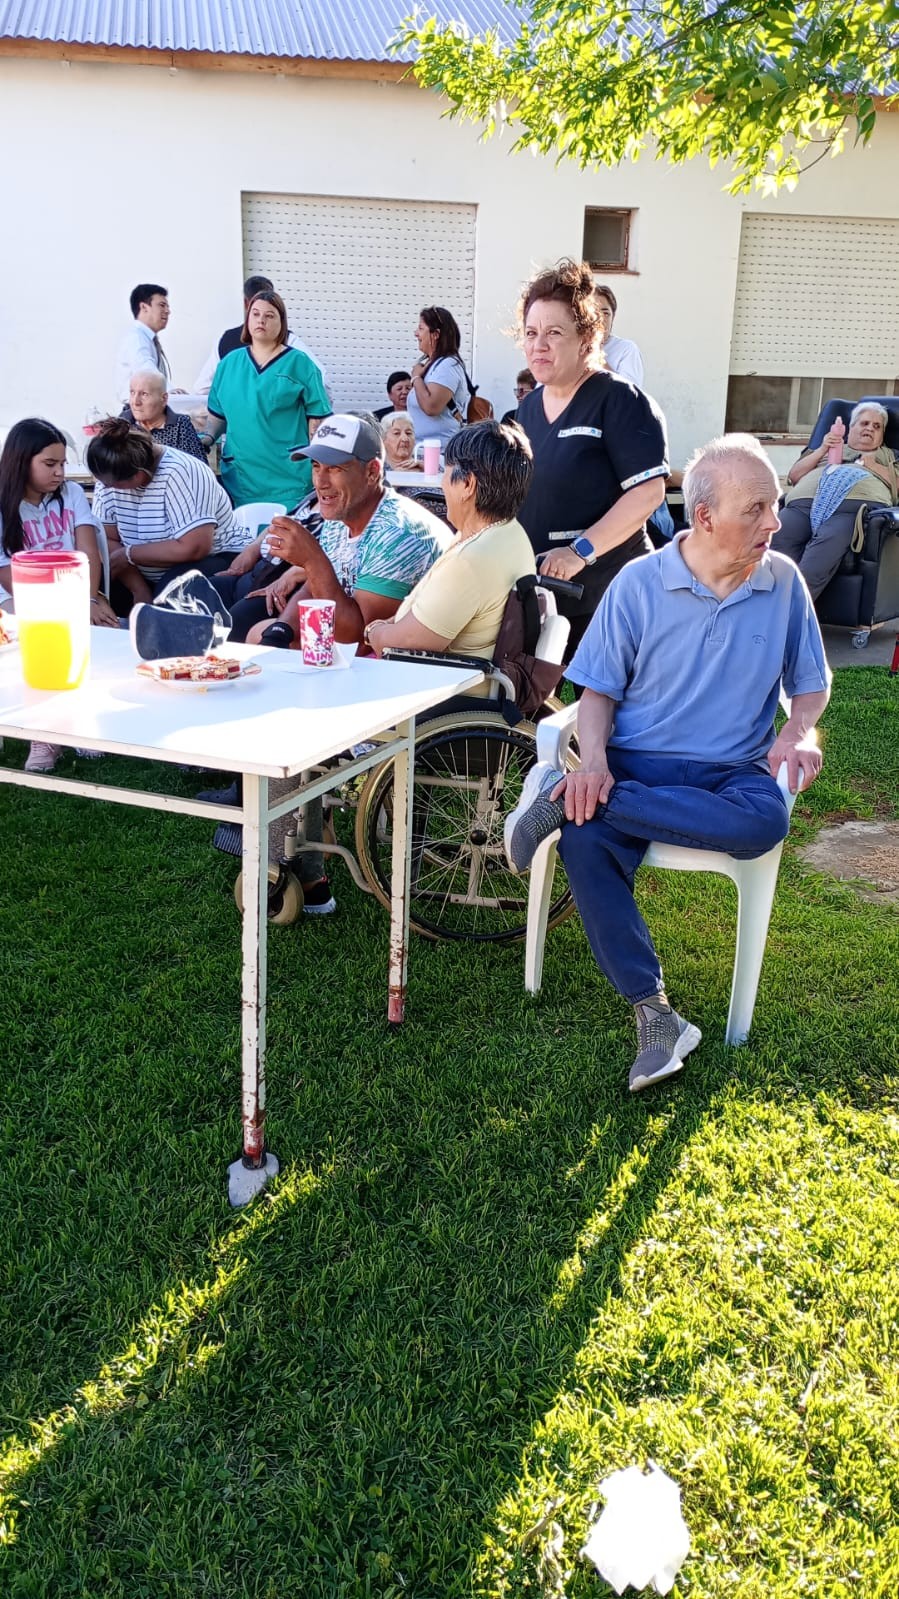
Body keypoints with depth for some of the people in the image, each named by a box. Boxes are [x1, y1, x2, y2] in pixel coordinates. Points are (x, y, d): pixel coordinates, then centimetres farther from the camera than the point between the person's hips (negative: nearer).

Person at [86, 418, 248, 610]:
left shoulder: (178, 473, -24)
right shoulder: (111, 475, -6)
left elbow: (193, 548, -30)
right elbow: (107, 539, -5)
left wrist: (128, 554, -19)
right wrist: (140, 591, -19)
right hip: (152, 579, 6)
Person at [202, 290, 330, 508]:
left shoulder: (299, 363, 2)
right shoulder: (230, 362, 13)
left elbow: (317, 415, 0)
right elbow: (219, 413, 20)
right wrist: (207, 437, 3)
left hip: (288, 475, -3)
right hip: (239, 475, 4)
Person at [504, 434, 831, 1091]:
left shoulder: (783, 582, 4)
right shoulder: (639, 583, 0)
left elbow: (812, 684, 14)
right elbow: (599, 690, 2)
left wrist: (798, 732, -9)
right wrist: (594, 761, -18)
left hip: (732, 770, 1)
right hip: (639, 760, -1)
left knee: (765, 822, -36)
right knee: (585, 842, -33)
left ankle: (566, 800, -26)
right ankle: (654, 1014, -23)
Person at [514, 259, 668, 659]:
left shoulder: (619, 400, -8)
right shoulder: (529, 407, 15)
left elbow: (648, 491, -17)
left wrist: (581, 550, -23)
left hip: (604, 595, -7)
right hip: (533, 591, 7)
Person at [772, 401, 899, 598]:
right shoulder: (828, 447, 39)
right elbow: (793, 476, 25)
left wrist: (871, 465, 10)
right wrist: (822, 450, 14)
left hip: (857, 503, -3)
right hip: (805, 501, 3)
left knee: (827, 543, -39)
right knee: (777, 538, -34)